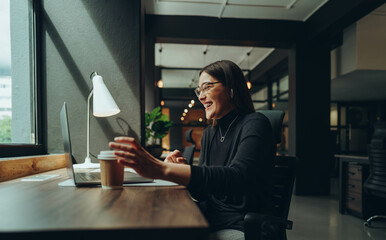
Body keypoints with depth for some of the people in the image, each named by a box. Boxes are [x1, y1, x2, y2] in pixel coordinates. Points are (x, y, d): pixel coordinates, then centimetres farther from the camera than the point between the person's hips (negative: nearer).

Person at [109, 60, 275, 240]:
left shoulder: (255, 124, -12)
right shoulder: (209, 134, 10)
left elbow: (236, 177, -31)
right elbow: (201, 193, 11)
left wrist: (163, 169, -40)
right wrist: (180, 169, -11)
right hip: (211, 221, 7)